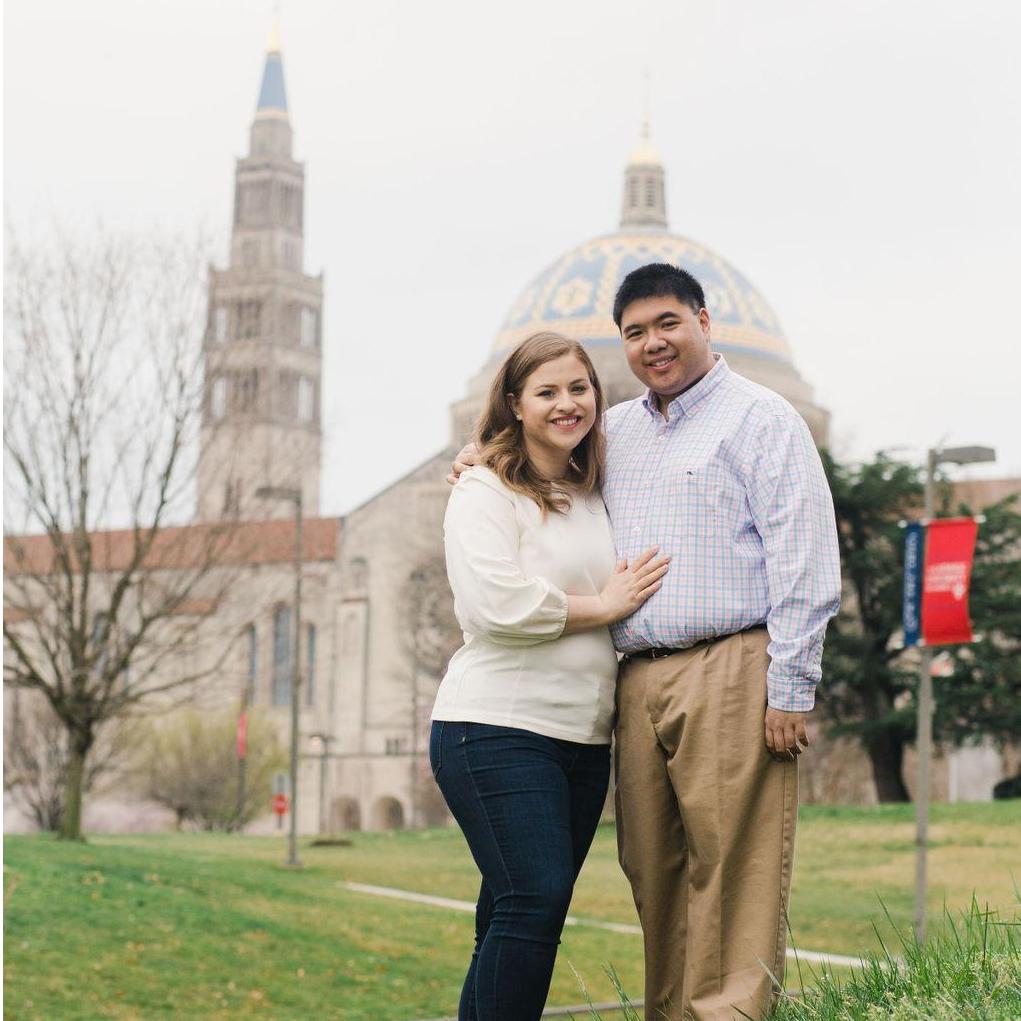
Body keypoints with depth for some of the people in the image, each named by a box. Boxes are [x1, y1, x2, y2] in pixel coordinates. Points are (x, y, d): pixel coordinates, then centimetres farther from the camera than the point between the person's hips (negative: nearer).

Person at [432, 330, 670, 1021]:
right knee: (534, 901, -18)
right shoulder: (485, 491, -3)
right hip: (498, 730, -7)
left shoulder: (595, 497, 19)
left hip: (583, 737, 7)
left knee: (521, 921, 7)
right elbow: (497, 603, -17)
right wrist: (603, 606, -7)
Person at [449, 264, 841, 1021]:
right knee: (655, 874, 5)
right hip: (639, 682, 6)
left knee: (731, 870, -9)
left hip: (729, 674, -6)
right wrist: (484, 456, 17)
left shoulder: (760, 418, 2)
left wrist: (790, 689, -13)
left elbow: (804, 560, -6)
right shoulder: (616, 431, 21)